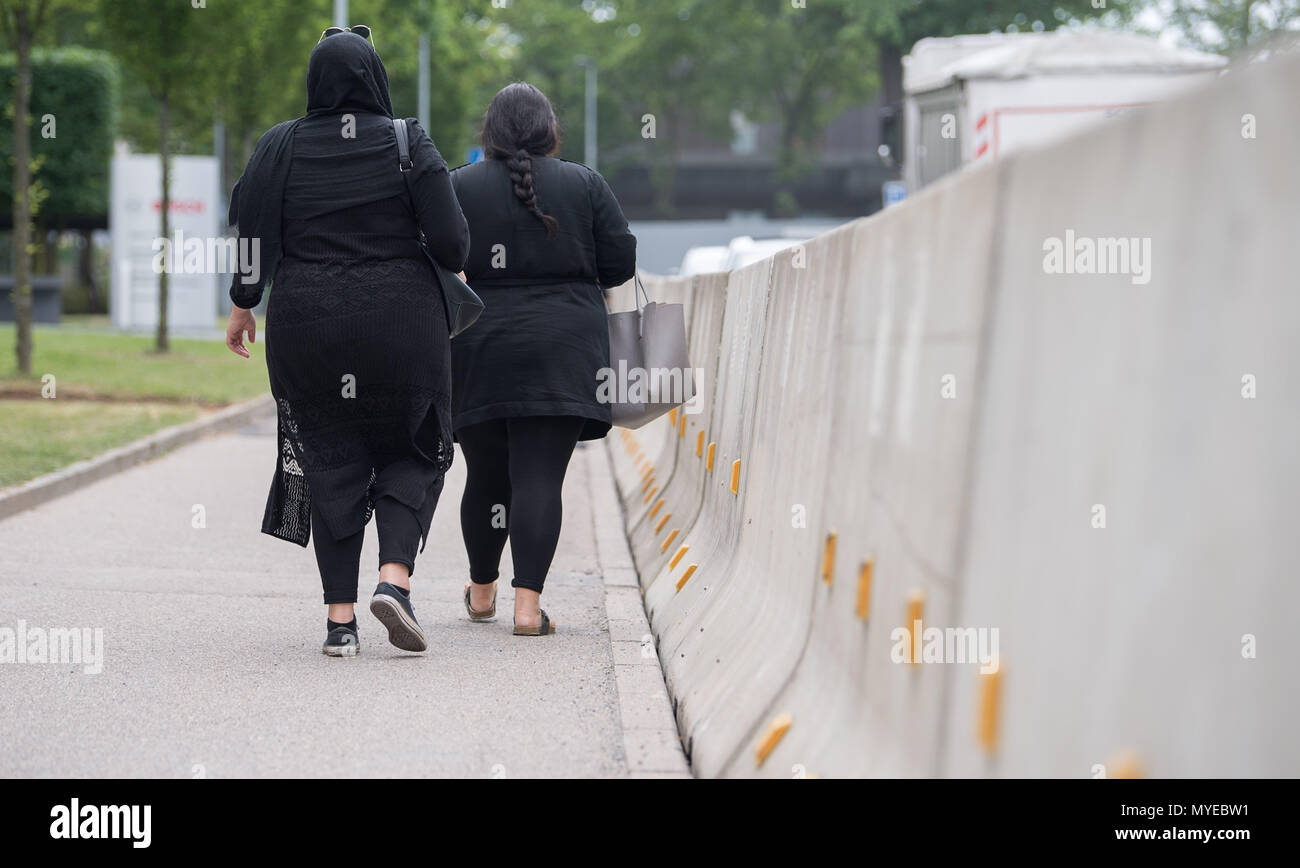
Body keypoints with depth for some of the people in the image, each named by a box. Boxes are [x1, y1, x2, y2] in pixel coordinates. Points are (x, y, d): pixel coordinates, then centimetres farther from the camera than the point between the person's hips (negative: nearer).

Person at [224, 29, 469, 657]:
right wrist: (453, 272, 14)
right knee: (409, 452, 13)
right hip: (401, 319, -1)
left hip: (306, 323, 1)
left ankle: (340, 618, 4)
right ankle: (395, 577, -11)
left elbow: (251, 229, -2)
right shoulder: (408, 143, -4)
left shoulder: (281, 146, -1)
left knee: (330, 461, 8)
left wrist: (243, 306, 12)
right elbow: (450, 237, -8)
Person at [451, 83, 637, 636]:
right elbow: (620, 265, 3)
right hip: (560, 355, -1)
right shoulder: (585, 185, 3)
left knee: (486, 473, 14)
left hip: (478, 356, 1)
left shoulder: (456, 189, 3)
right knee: (540, 476, -5)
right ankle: (528, 602, -14)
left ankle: (481, 591, 30)